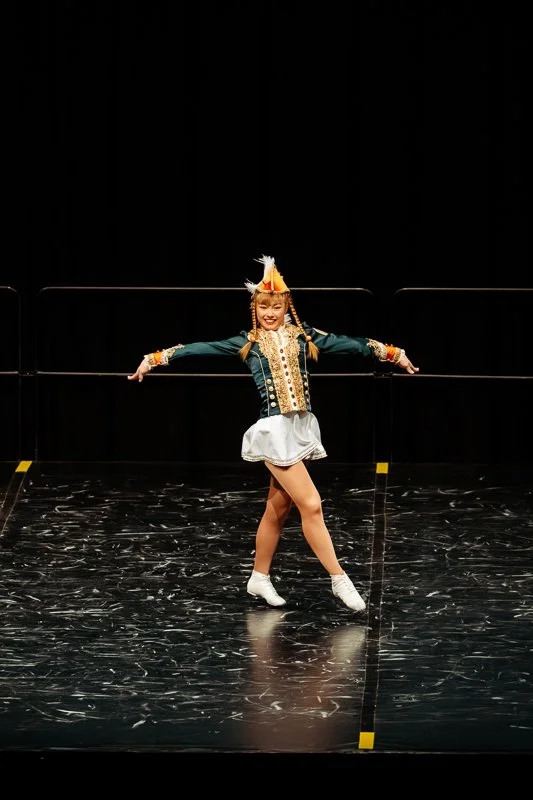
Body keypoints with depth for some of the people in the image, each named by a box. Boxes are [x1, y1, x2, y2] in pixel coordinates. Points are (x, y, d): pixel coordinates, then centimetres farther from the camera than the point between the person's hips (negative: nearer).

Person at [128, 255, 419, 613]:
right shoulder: (248, 343, 2)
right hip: (274, 431, -4)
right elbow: (199, 349, 4)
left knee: (278, 509, 12)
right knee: (311, 505, -10)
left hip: (302, 428, 4)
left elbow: (350, 343, 11)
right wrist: (155, 358, 1)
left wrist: (394, 354, 14)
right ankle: (340, 580, -6)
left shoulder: (303, 337, 9)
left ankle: (260, 579, 26)